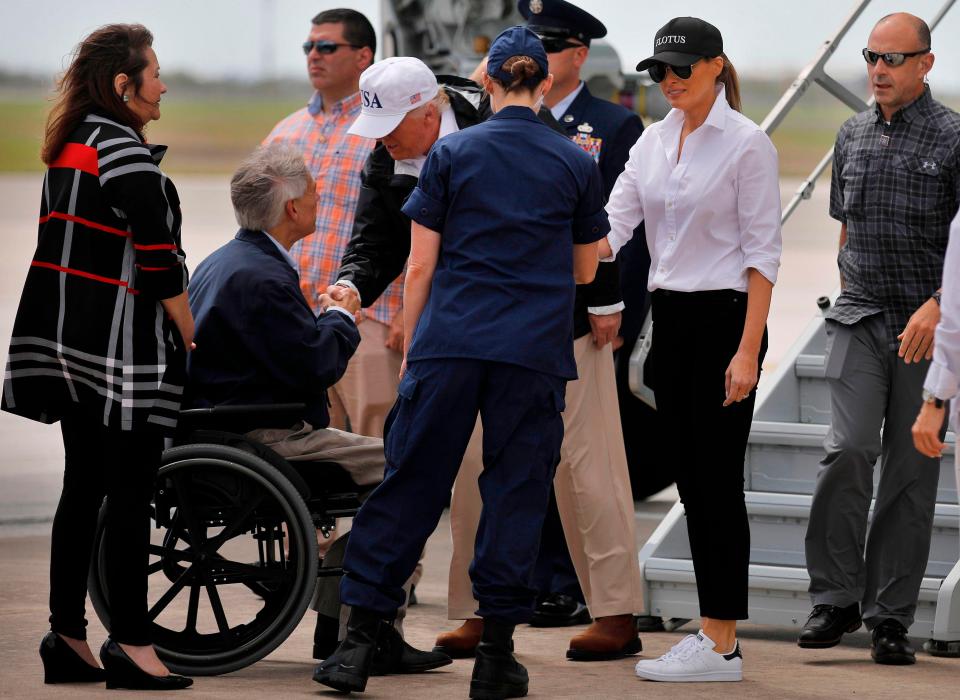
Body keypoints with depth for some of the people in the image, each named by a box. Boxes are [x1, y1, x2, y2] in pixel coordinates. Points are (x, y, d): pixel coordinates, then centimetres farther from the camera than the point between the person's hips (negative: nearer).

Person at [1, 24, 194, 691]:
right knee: (130, 496, -4)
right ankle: (131, 646, -2)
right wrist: (189, 338, -6)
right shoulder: (128, 157, -15)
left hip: (68, 345, 9)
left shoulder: (70, 149, 13)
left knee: (82, 487, 11)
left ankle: (67, 639, 13)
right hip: (124, 346, -9)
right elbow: (160, 265, -17)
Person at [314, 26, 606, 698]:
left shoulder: (451, 153, 3)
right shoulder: (577, 164, 5)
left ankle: (360, 642, 3)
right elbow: (584, 269, 15)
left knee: (410, 484, 4)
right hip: (534, 353, 0)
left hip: (449, 342, 0)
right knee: (515, 492, 5)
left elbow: (420, 267, 3)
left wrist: (410, 351, 11)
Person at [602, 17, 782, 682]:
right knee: (691, 478, 9)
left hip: (725, 319, -7)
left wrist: (748, 351, -16)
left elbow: (763, 253, -11)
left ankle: (721, 645, -4)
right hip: (670, 320, 7)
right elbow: (612, 226, 6)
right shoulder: (653, 140, 10)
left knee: (716, 478, -7)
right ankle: (716, 632, 15)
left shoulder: (746, 144, -10)